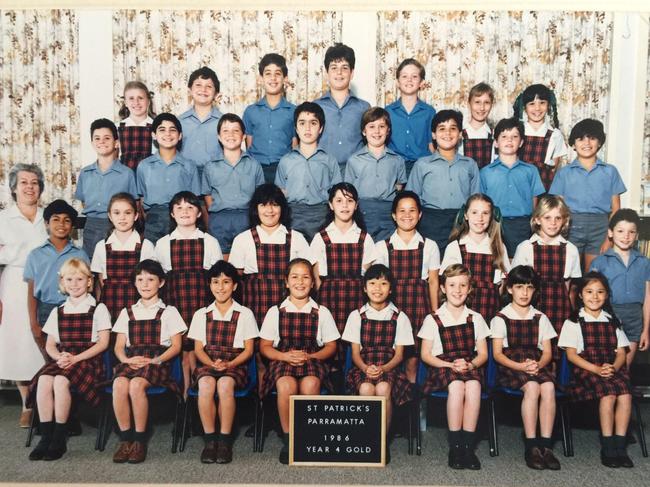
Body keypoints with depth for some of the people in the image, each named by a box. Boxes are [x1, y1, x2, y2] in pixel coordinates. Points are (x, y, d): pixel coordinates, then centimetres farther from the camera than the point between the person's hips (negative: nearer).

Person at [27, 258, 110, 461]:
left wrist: (75, 358, -14)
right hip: (62, 359, 4)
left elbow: (102, 343, -3)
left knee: (61, 381, -32)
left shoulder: (98, 309, 5)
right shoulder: (58, 312, 18)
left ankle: (59, 439, -20)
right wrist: (59, 357, -8)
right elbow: (50, 345, 15)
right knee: (44, 380, -28)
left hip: (88, 360, -4)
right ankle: (45, 436, -21)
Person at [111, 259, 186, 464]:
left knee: (136, 385, -33)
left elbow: (176, 346, 5)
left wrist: (155, 360, -11)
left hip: (157, 362, -3)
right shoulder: (127, 312, 23)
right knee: (119, 383, -31)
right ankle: (124, 438, -19)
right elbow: (119, 346, 16)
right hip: (130, 361, 3)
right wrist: (126, 360, -6)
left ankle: (140, 440, -20)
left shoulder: (168, 312, 13)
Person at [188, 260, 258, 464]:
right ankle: (210, 440, -21)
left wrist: (230, 364, -13)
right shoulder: (201, 314, 14)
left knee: (225, 384, -34)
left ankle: (225, 440, -21)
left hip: (235, 365, -1)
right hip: (208, 363, 2)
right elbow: (198, 349, 9)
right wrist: (212, 363, -12)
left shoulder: (245, 314, 9)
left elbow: (248, 349, 5)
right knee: (206, 384, -33)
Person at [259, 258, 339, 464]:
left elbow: (331, 346, 11)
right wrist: (286, 356, -10)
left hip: (312, 360, 0)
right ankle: (288, 439, -16)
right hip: (282, 360, 0)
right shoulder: (275, 312, 11)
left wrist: (309, 356, -8)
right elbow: (264, 347, 10)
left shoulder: (322, 312, 12)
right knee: (286, 385, -35)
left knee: (310, 384, -35)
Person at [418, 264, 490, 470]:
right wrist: (451, 365, -11)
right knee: (456, 386, -35)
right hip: (442, 366, -2)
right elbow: (425, 355, 4)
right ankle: (455, 447, -25)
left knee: (473, 386, -33)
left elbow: (483, 354, 12)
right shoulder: (433, 319, 6)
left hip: (470, 366, 2)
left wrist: (469, 364, -11)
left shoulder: (476, 319, 13)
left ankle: (468, 445, -26)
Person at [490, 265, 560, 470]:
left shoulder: (540, 318, 17)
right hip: (510, 367, -3)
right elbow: (497, 353, -1)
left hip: (537, 365, 3)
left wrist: (538, 365, -14)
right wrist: (520, 366, -18)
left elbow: (547, 351, 9)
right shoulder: (500, 318, 6)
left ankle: (546, 445, -26)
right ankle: (531, 446, -27)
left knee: (548, 387, -30)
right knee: (532, 386, -33)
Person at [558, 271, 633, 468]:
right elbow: (571, 355, -1)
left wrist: (613, 367, -10)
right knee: (608, 394, -30)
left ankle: (620, 446, -20)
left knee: (625, 394, -27)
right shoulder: (574, 322, 7)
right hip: (585, 369, -3)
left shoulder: (612, 321, 19)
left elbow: (621, 352, 13)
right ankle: (608, 448, -21)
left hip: (613, 369, 3)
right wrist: (596, 369, -15)